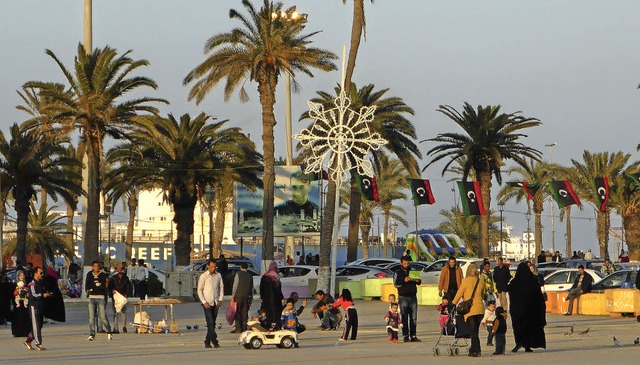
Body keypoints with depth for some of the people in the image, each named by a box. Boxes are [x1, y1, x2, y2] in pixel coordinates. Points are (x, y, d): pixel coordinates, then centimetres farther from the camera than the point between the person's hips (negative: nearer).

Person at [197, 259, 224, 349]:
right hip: (207, 303, -4)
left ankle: (207, 342, 13)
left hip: (216, 303, 4)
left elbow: (221, 287, 15)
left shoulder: (218, 276, 7)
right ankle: (214, 341, -16)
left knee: (212, 323, 6)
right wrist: (204, 302, -10)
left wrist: (220, 299, 4)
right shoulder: (203, 276, -4)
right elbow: (199, 290, -3)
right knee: (210, 323, -12)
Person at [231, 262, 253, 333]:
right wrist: (251, 298, 19)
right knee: (245, 313, 7)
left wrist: (233, 296, -5)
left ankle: (238, 328, -7)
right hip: (247, 297, 5)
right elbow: (252, 288, 13)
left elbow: (235, 285, -8)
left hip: (239, 296, -5)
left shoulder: (238, 273, -4)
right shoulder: (250, 276, 11)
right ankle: (244, 328, 5)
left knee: (237, 313, -2)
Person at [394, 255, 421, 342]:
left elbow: (418, 283, 20)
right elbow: (396, 284, -5)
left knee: (414, 318, 2)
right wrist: (404, 281, -22)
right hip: (403, 297, -4)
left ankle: (413, 336, 5)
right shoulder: (397, 273, 6)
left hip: (413, 297, 4)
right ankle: (405, 336, -5)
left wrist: (418, 281, -5)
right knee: (405, 318, -6)